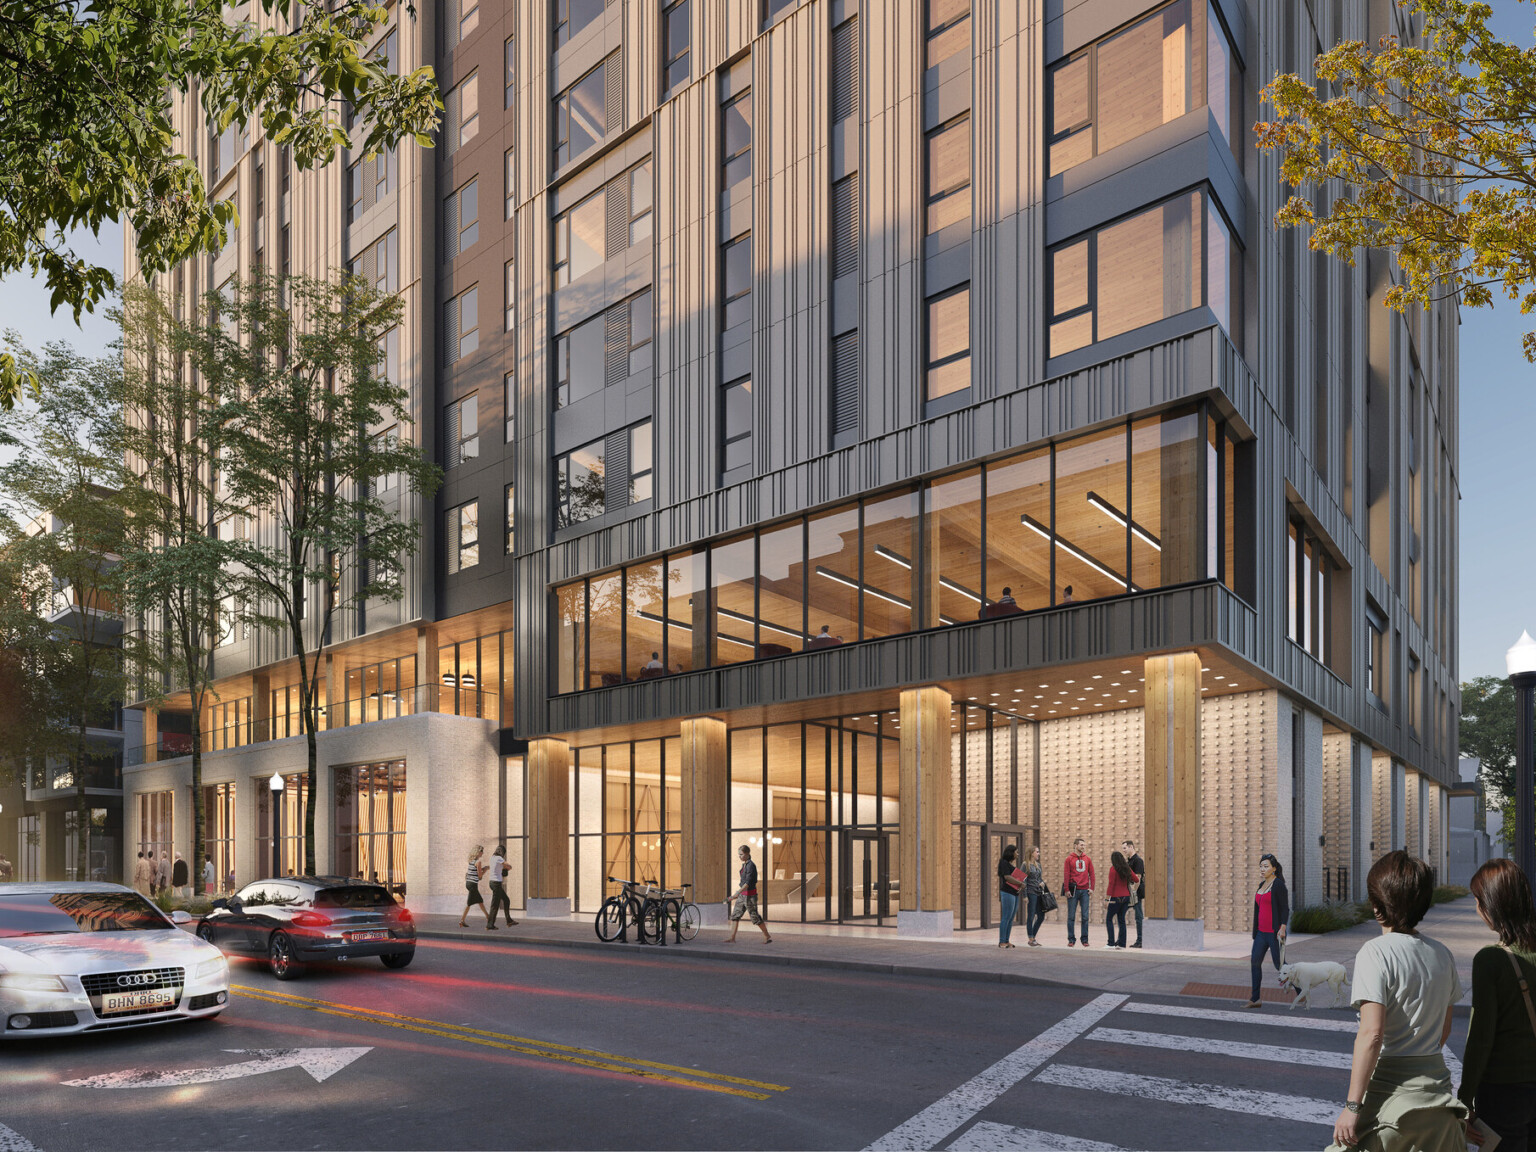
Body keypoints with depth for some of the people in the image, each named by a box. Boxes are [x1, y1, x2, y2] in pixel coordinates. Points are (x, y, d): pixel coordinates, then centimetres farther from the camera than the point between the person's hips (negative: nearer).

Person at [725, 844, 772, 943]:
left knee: (755, 917, 0)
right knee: (735, 914, 5)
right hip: (742, 894, 9)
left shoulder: (751, 866, -18)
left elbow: (748, 883, -25)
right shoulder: (744, 865, 10)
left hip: (749, 894, -9)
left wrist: (737, 893, -33)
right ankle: (732, 936, 7)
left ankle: (767, 936, 12)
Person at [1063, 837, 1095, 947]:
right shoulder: (1069, 859, 2)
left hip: (1085, 891, 3)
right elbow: (1066, 875, -2)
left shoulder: (1087, 859, 11)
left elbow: (1091, 875, 11)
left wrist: (1091, 888, 2)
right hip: (1073, 891, -3)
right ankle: (1071, 940, 6)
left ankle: (1085, 939, 10)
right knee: (1071, 916, 0)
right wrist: (1067, 889, -8)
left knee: (1085, 917, 3)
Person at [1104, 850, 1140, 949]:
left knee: (1109, 919, 2)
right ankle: (1122, 944, 11)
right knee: (1121, 920, 12)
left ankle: (1111, 943, -6)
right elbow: (1137, 880, 14)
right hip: (1126, 897, 6)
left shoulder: (1113, 869, -11)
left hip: (1116, 897, -6)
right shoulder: (1127, 869, 7)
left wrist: (1107, 899, -13)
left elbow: (1111, 885, -15)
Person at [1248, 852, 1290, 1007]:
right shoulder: (1262, 885, 14)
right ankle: (1255, 999, 6)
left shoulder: (1278, 885, -10)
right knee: (1255, 961, 2)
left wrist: (1282, 929, -23)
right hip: (1261, 932, 8)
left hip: (1275, 932, -8)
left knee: (1280, 964, -2)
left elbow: (1285, 909, -14)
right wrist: (1256, 930, 23)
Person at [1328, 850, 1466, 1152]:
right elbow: (1444, 1029, 16)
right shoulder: (1442, 954, 7)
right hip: (1437, 1083, 7)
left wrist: (1352, 1105, -18)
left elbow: (1372, 1034, -20)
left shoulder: (1376, 952, -14)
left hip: (1389, 1088, -6)